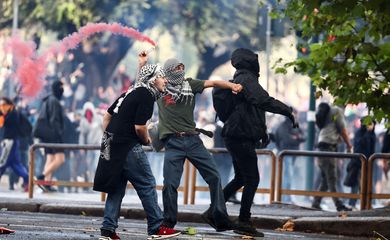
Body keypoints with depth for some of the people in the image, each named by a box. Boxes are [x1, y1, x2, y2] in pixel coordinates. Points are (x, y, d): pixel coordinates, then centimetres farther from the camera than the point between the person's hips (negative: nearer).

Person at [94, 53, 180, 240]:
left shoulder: (131, 92, 18)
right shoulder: (146, 95, -10)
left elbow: (107, 117, 21)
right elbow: (139, 127, -18)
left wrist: (109, 138, 22)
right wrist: (146, 140, 2)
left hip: (111, 145, 9)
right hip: (128, 147, -9)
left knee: (116, 189, 12)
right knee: (147, 185, -1)